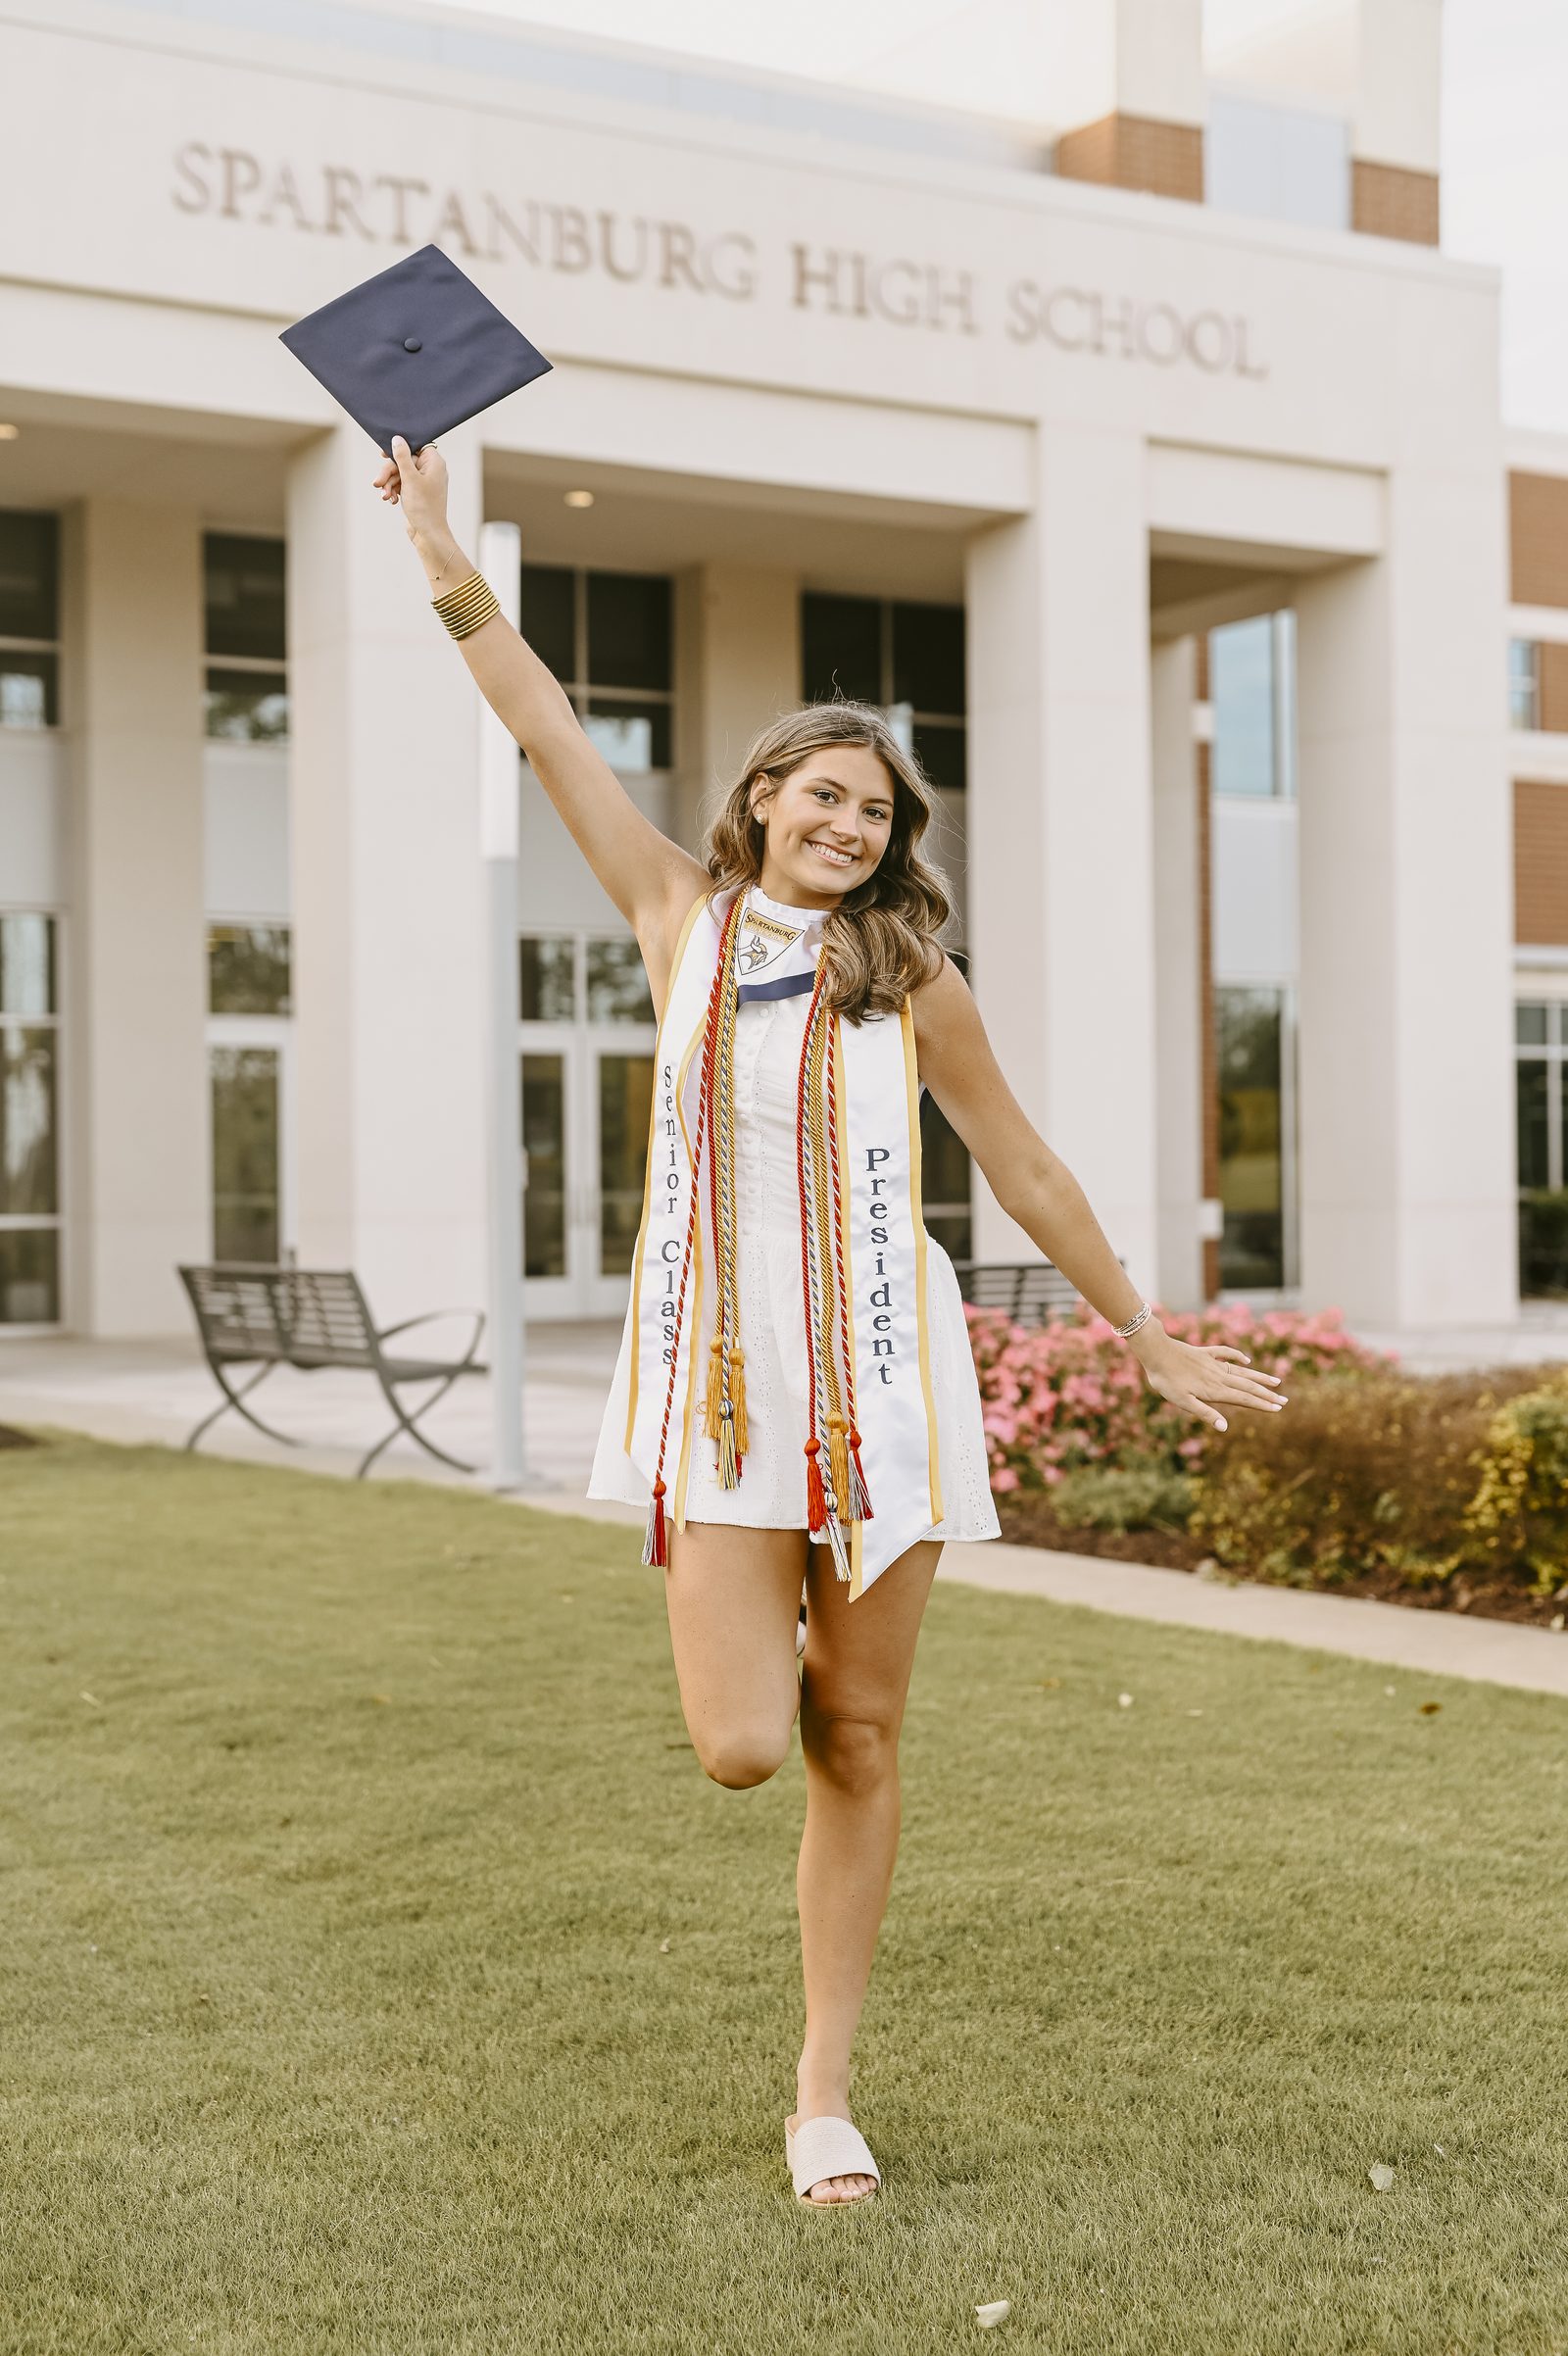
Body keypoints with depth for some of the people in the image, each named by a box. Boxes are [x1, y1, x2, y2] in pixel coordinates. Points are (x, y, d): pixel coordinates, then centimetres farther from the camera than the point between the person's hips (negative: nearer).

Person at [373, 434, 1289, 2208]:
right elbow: (546, 730, 4)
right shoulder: (682, 919, 5)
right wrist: (442, 562, 2)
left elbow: (1025, 1172, 12)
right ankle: (765, 1624, 30)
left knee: (859, 1742, 4)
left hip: (879, 1373, 1)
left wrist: (1151, 1344, 15)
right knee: (739, 1746, -9)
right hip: (718, 1378, 0)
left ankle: (823, 2091, 18)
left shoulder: (913, 981, 4)